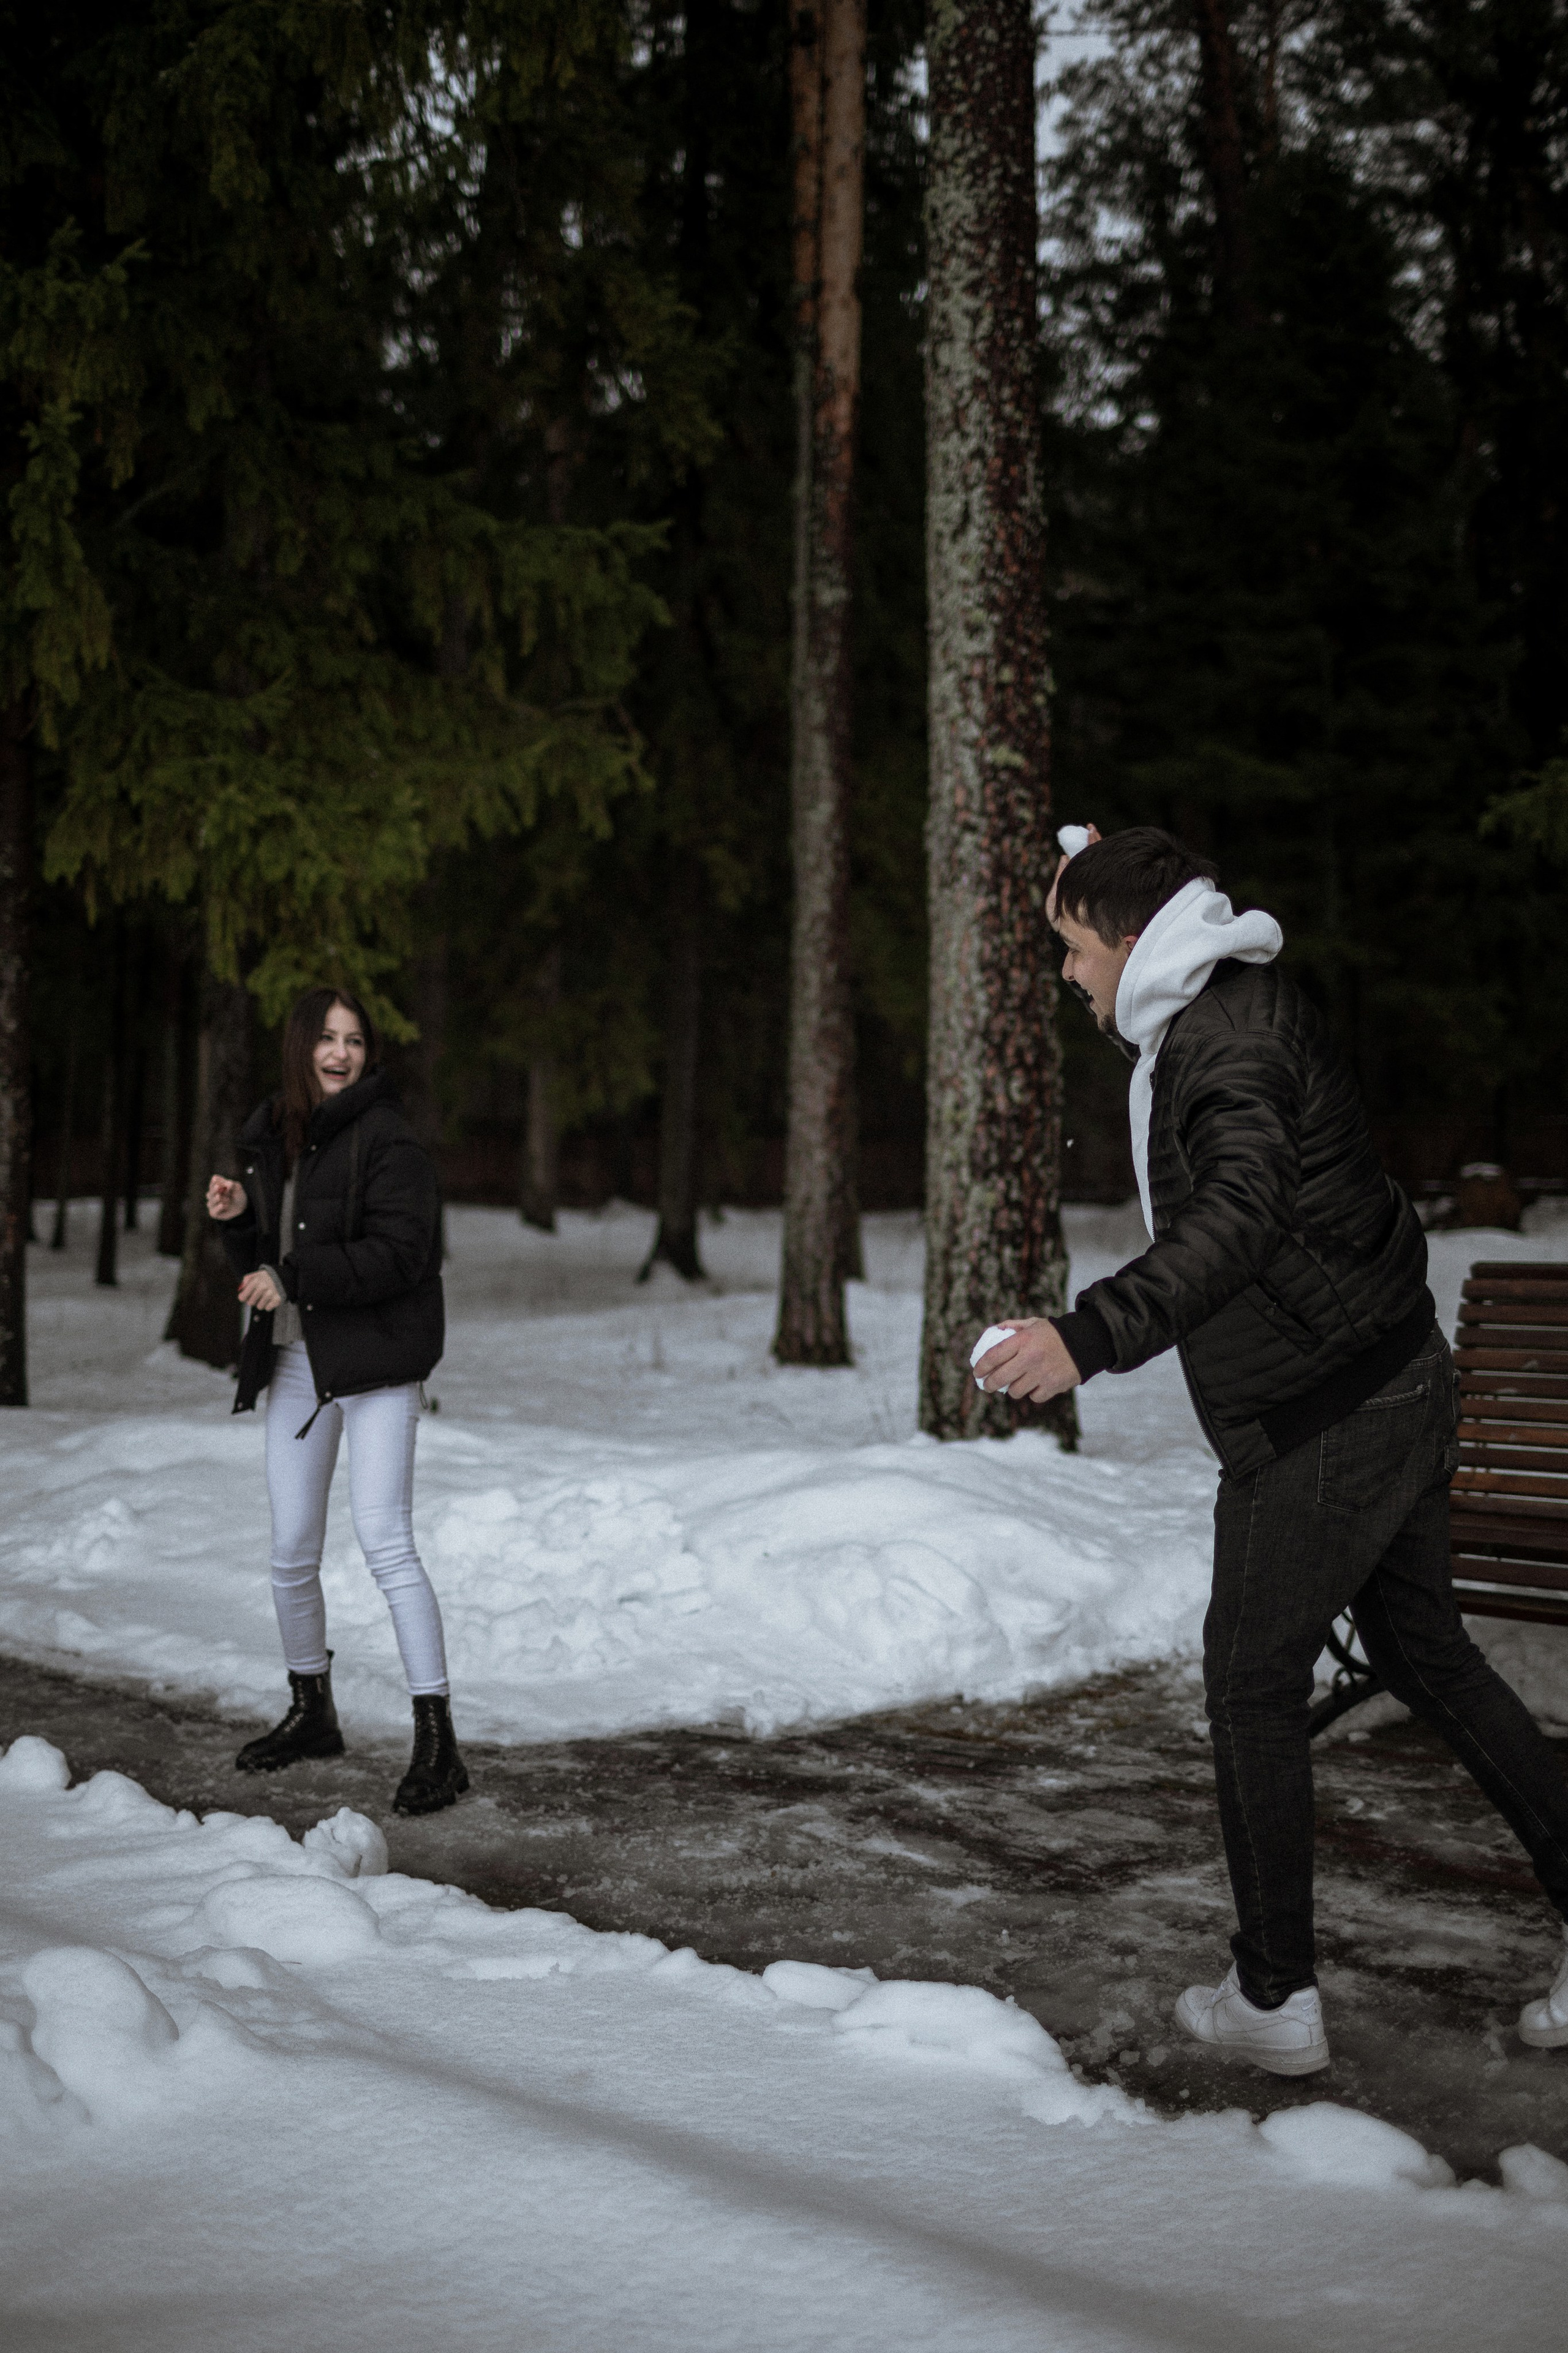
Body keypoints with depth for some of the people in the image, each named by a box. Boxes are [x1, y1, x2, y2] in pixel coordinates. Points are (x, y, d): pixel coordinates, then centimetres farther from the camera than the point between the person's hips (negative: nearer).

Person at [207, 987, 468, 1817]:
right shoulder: (269, 1135, 11)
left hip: (374, 1359, -7)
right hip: (296, 1361, 7)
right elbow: (261, 1263, 14)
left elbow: (398, 1253, -19)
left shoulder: (387, 1138, -11)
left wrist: (295, 1278, -21)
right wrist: (236, 1218, -6)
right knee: (292, 1553, 11)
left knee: (385, 1541, -14)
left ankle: (437, 1739, -9)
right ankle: (312, 1712, 32)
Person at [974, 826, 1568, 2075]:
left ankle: (1276, 1999, 13)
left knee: (1253, 1686, 3)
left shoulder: (1220, 1039, -20)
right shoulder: (1248, 1001, 11)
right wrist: (1103, 879, 35)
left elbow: (1238, 1218, -38)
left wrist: (1092, 1336, -50)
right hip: (1401, 1384, 10)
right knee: (1427, 1654, 18)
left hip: (1321, 1422, -10)